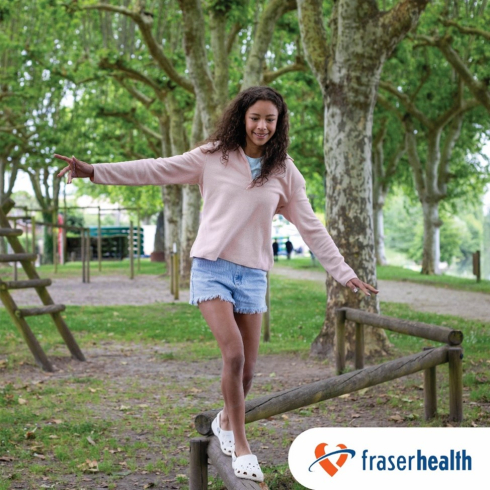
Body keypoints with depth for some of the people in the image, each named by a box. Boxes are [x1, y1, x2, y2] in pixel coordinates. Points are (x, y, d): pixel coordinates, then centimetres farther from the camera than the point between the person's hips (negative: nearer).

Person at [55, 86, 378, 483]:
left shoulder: (284, 172, 6)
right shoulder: (214, 156, 0)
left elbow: (311, 227, 8)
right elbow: (157, 170, -1)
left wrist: (344, 273, 4)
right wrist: (94, 171, -7)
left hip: (253, 274, 3)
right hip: (212, 266, -3)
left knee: (247, 368, 4)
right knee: (234, 353, -19)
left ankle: (226, 421, 36)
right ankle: (240, 446, -3)